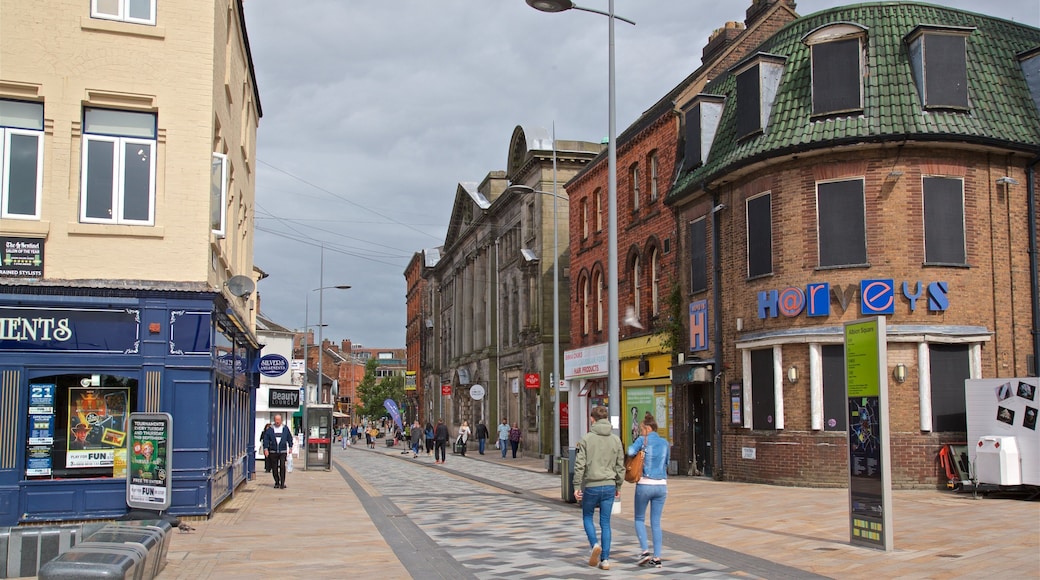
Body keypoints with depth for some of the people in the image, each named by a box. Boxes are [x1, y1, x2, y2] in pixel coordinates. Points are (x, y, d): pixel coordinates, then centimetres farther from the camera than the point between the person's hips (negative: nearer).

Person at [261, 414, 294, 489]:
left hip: (283, 451, -1)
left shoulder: (285, 428, 7)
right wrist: (266, 449, -4)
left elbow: (290, 438, 15)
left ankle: (282, 483, -12)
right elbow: (266, 439, 4)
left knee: (282, 466, -13)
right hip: (273, 452, 1)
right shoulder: (270, 429, 5)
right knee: (274, 468, 4)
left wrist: (290, 447, 11)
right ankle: (277, 483, 18)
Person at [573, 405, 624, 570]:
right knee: (605, 522, 9)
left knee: (587, 517, 17)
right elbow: (620, 466, 6)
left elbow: (579, 465, -11)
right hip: (609, 486, 3)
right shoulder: (616, 440, 3)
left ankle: (595, 544, -7)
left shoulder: (586, 439, -8)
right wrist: (618, 486, 15)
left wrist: (577, 486, -4)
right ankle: (605, 559, 7)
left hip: (591, 486, -3)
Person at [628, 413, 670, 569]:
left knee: (639, 519, 13)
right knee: (656, 522, 9)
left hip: (645, 485, -4)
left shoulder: (643, 440, -6)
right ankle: (657, 558, 6)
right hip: (661, 485, 4)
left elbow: (630, 452, -22)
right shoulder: (665, 443, 8)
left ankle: (644, 551, 0)